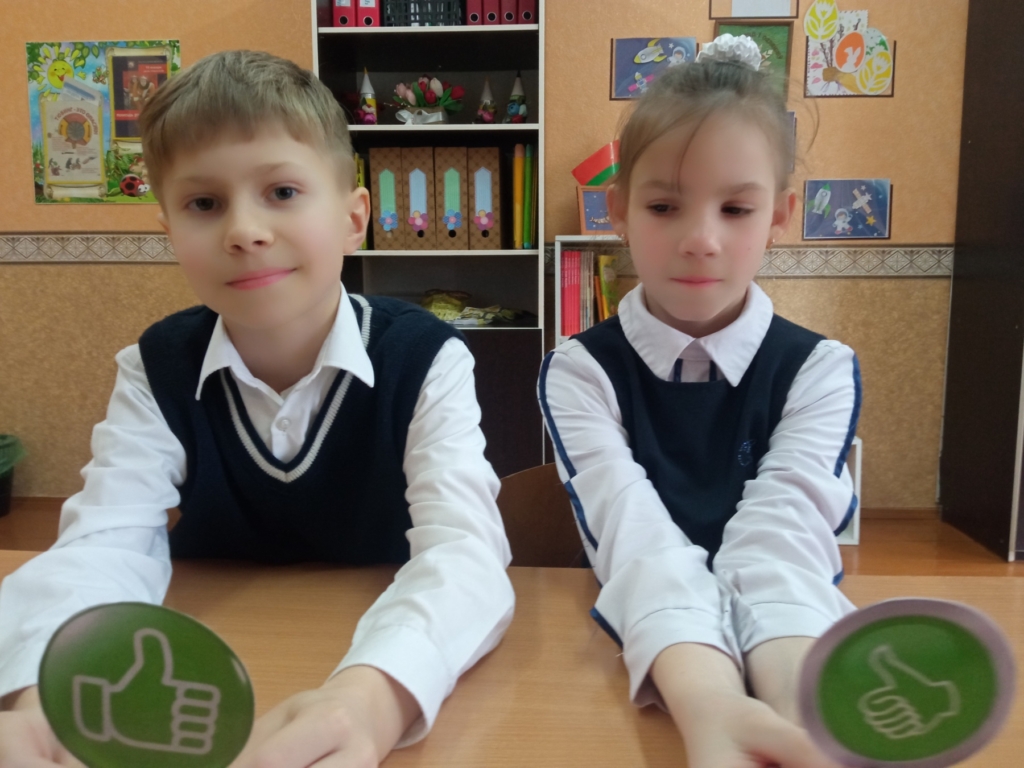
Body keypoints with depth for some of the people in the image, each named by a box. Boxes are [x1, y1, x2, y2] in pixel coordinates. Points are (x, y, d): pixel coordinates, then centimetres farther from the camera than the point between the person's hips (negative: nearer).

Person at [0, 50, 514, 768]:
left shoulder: (427, 360, -15)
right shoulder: (157, 370, -5)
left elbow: (463, 547, -28)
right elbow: (106, 541, -16)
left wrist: (373, 694, -49)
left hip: (376, 654, -1)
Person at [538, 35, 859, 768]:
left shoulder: (821, 370, -1)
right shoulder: (579, 372, -5)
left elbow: (781, 534, -17)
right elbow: (636, 538, -21)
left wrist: (797, 699, -37)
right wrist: (709, 700, -40)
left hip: (771, 660, 0)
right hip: (630, 664, 1)